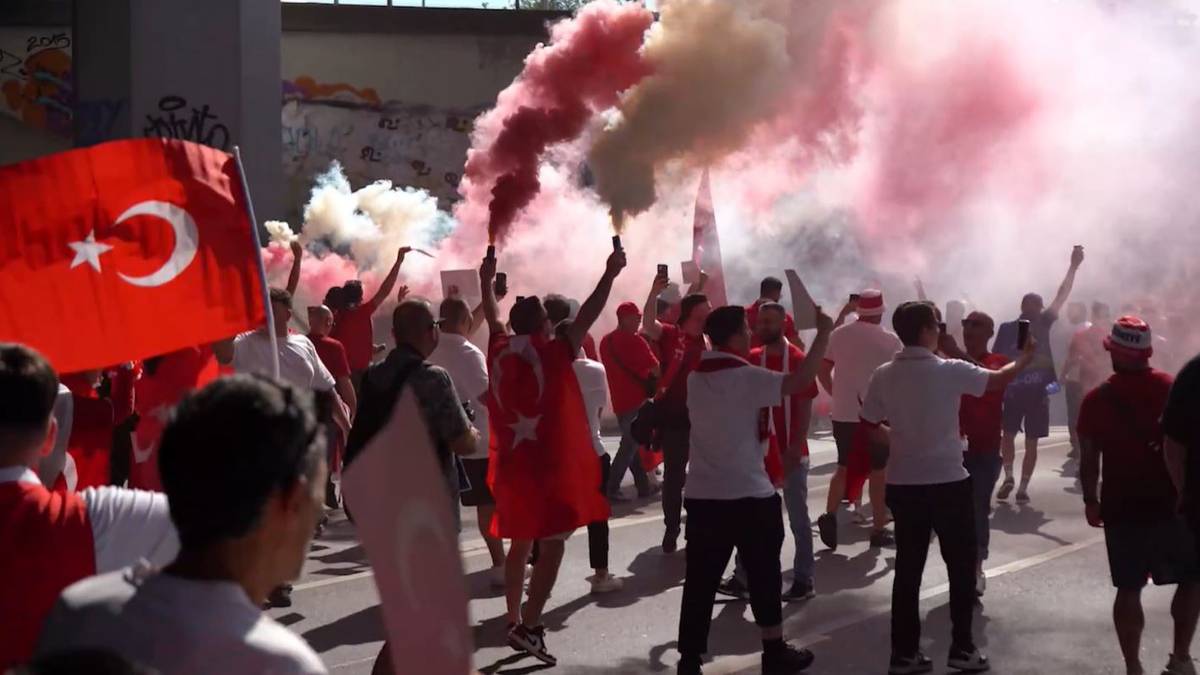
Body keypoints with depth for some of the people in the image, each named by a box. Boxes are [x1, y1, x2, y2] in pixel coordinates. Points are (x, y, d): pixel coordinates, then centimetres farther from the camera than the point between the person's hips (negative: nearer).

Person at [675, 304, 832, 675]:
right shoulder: (746, 376, -13)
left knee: (700, 581, 5)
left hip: (701, 493, 6)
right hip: (749, 494, -6)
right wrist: (823, 333, -15)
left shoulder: (696, 376, 9)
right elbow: (801, 381, -22)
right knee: (764, 575, 9)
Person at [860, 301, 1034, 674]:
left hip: (903, 484, 4)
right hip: (948, 482, -4)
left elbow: (871, 425, 5)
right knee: (961, 566, 10)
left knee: (908, 568, 9)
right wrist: (1025, 357, 20)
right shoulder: (950, 370, -12)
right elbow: (1000, 379, 1)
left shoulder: (883, 375, -1)